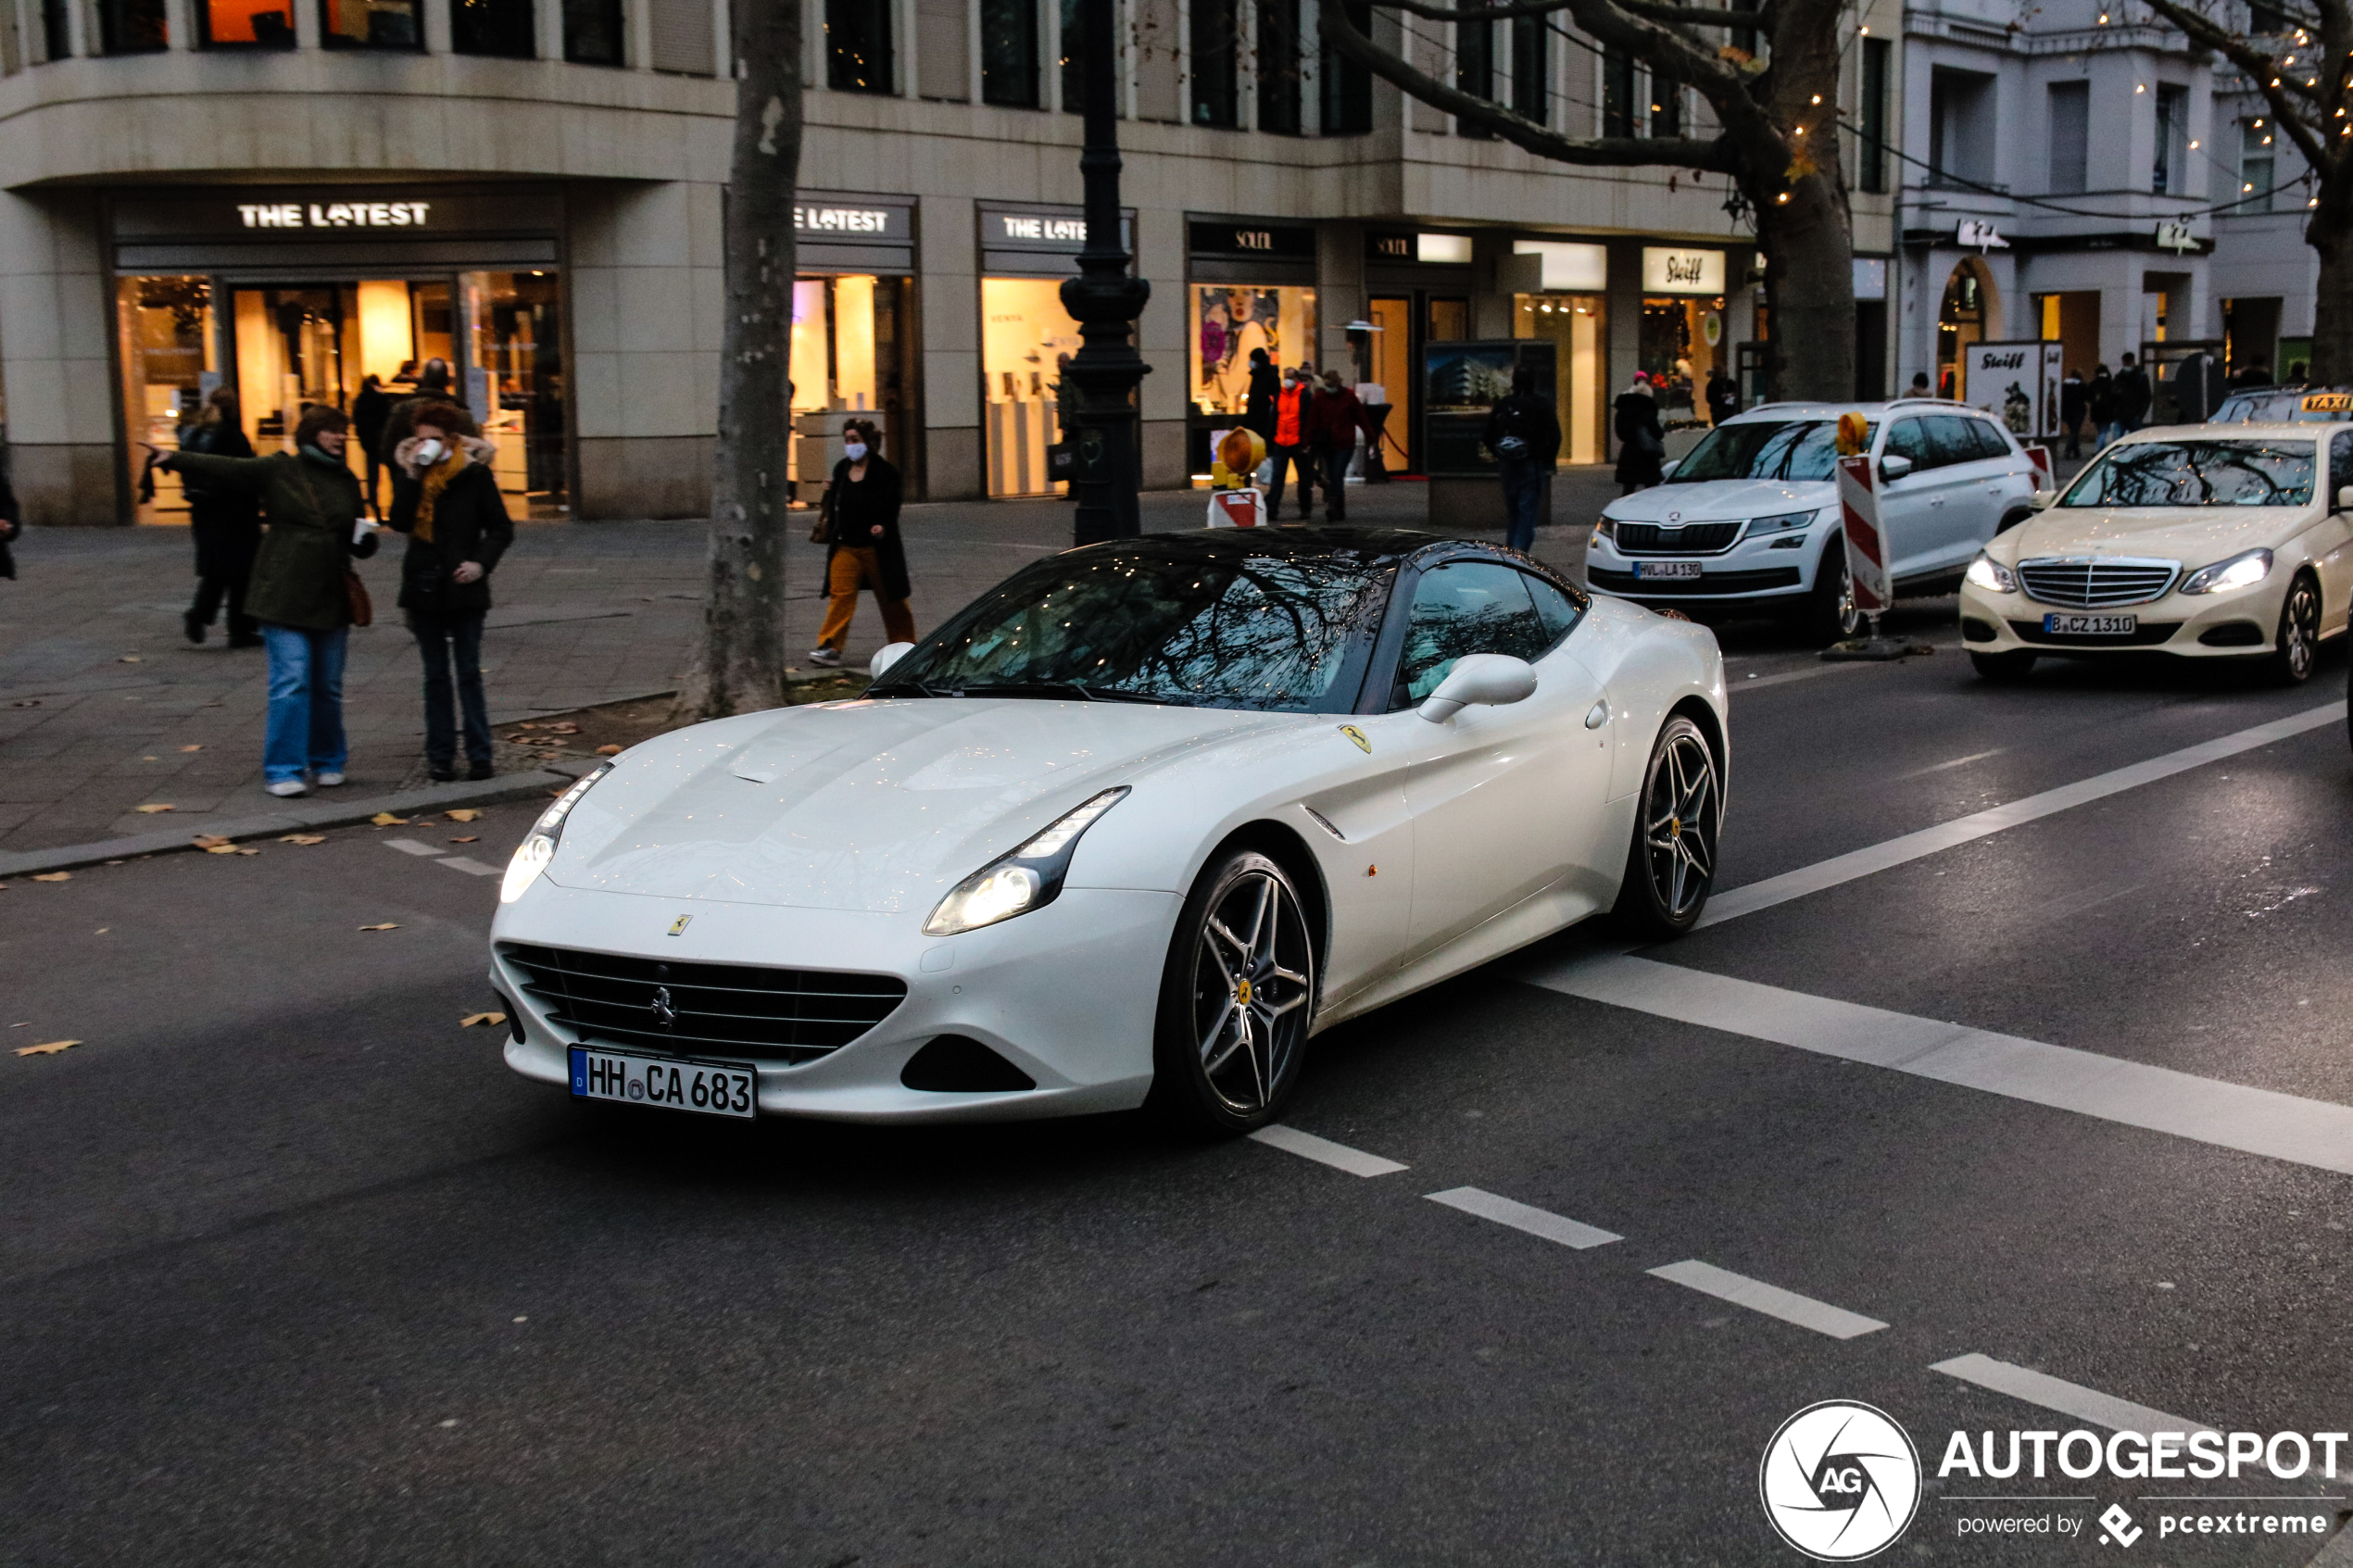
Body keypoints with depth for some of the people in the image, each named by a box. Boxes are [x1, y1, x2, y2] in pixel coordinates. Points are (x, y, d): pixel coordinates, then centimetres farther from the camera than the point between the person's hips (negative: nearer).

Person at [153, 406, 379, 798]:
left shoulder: (347, 481, 11)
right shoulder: (278, 470, -2)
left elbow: (357, 541, 20)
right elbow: (224, 469, -9)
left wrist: (365, 540, -3)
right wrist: (175, 459, -22)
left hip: (331, 598, 4)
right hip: (284, 595, -4)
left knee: (328, 685, 10)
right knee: (291, 682, -9)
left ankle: (328, 762, 25)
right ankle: (283, 770, -4)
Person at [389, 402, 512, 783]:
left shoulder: (475, 474, -3)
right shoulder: (408, 474, 4)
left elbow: (501, 529, 1)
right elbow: (400, 523, -11)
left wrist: (481, 563, -13)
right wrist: (411, 476, -17)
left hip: (463, 589, -2)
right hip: (423, 589, 3)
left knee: (469, 673, 2)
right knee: (435, 676, 8)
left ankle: (479, 755, 7)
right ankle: (440, 757, 13)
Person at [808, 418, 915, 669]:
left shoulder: (885, 473, -8)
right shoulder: (841, 469, 9)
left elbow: (891, 507, -12)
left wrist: (883, 527, -27)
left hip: (877, 548, -4)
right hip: (846, 546, 4)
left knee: (891, 600, 8)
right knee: (840, 595, -9)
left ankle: (903, 646, 23)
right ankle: (830, 648, -15)